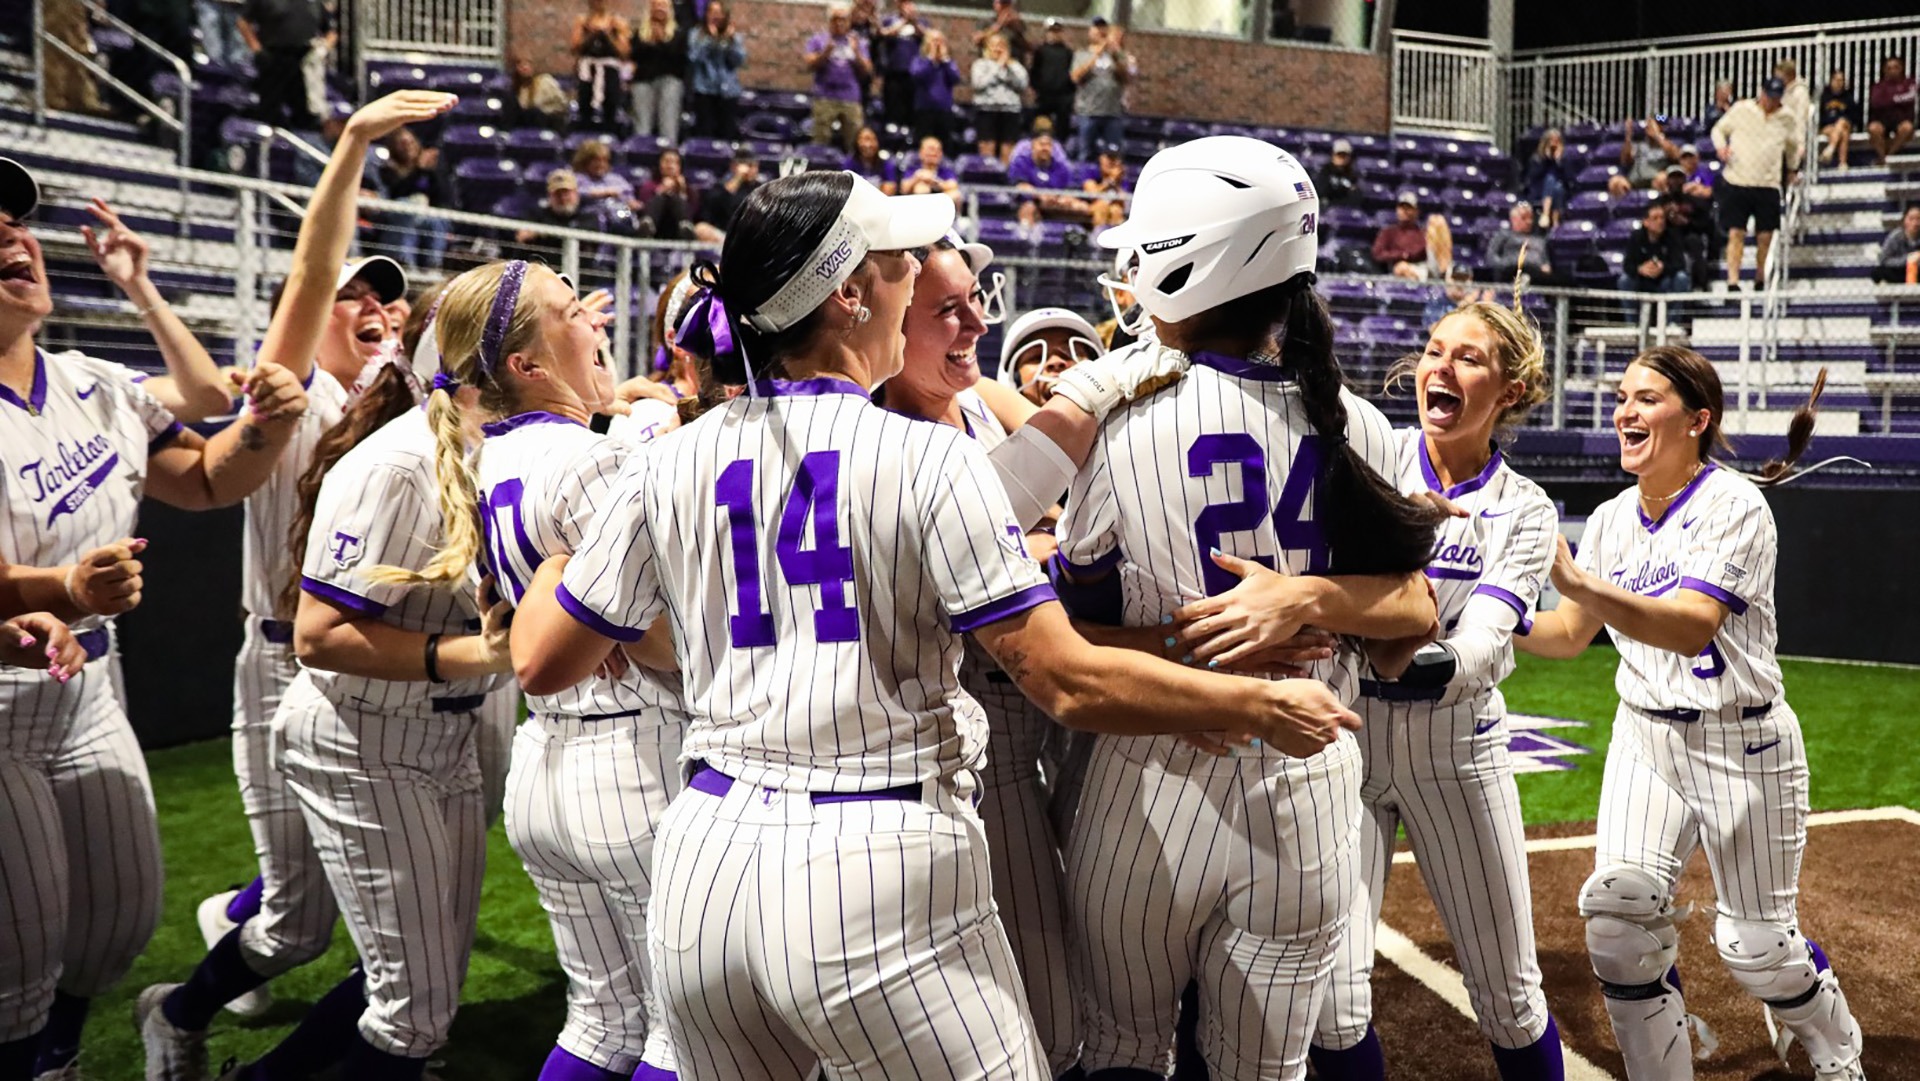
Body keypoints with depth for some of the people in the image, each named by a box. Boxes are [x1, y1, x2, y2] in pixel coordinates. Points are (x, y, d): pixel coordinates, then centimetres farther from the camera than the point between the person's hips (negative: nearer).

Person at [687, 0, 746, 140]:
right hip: (704, 91, -2)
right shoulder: (696, 35, 2)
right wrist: (709, 40, -15)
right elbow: (694, 58, -11)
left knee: (728, 133, 2)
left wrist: (732, 40, -14)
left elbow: (739, 60, -4)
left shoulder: (735, 36, 7)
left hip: (729, 91, 2)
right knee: (704, 132, -4)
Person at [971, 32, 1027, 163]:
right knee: (987, 149, -8)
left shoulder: (1014, 65, 14)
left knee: (1007, 151, -2)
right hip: (987, 109, -2)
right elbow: (979, 83, -10)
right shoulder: (980, 63, 8)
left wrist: (1009, 66, -2)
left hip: (1010, 109, 2)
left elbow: (1022, 85, 0)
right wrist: (998, 66, -5)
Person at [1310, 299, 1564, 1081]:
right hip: (1343, 732, -1)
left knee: (1509, 997, 12)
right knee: (1331, 997, -6)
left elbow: (1482, 649, -19)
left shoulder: (1525, 512, -3)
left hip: (1455, 746, 2)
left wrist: (1409, 662, -40)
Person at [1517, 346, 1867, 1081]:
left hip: (1742, 742, -5)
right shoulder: (1611, 519, 3)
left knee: (1757, 943, 6)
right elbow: (1569, 636, 5)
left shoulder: (1735, 506, -16)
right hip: (1645, 737, 5)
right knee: (1618, 904, -12)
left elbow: (1691, 627, -32)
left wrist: (1576, 582, -45)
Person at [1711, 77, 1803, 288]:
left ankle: (1760, 278, 20)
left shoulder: (1787, 119, 7)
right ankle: (1733, 282, -11)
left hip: (1768, 185, 2)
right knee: (1736, 233, -9)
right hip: (1736, 182, -2)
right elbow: (1719, 129, 11)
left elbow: (1793, 147, 24)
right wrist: (1721, 146, -8)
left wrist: (1792, 169, 24)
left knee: (1766, 236, 3)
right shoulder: (1740, 109, 1)